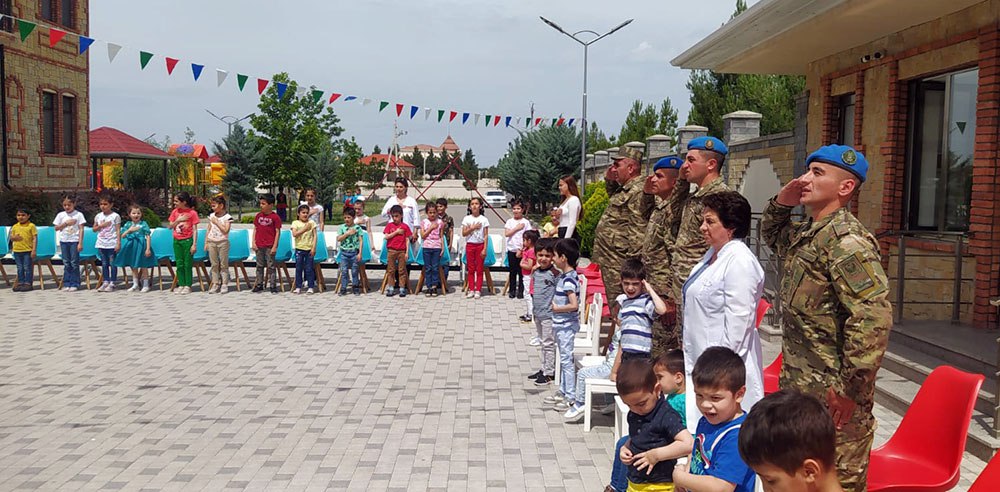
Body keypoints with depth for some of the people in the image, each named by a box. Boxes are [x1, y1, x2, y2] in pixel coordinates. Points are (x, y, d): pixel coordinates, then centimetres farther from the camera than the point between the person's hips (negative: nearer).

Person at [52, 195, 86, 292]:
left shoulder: (78, 215, -1)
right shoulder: (60, 215, 8)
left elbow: (81, 229, -4)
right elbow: (56, 228, 7)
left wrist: (80, 243, -10)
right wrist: (66, 223, -9)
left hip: (74, 241, -3)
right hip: (64, 241, 3)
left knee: (74, 263, -1)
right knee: (66, 263, 7)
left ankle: (74, 284, 3)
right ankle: (66, 284, 11)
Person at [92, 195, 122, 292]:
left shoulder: (115, 216, -4)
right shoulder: (98, 216, 9)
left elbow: (118, 230, -6)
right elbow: (94, 229, 15)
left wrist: (118, 243, -12)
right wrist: (101, 226, -6)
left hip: (112, 244, -5)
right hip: (101, 244, 5)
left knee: (112, 263, -1)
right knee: (104, 264, 10)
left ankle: (112, 283, 4)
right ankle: (105, 282, 16)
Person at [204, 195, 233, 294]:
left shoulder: (227, 217, -6)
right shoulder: (211, 216, 10)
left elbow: (225, 230, -15)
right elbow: (208, 230, 14)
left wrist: (216, 222, -12)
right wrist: (206, 242, 11)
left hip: (223, 242, -5)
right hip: (212, 242, 5)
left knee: (223, 264, 0)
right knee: (214, 265, 7)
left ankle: (224, 284, 4)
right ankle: (215, 284, 11)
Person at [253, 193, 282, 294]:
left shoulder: (275, 217, -7)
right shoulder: (258, 216, 7)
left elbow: (277, 232, -7)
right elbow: (255, 229, 11)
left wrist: (275, 246, -10)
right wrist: (254, 242, 3)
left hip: (270, 246, -5)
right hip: (259, 246, 5)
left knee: (271, 266, 0)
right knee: (260, 266, 12)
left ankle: (273, 286, 6)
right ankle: (259, 285, 20)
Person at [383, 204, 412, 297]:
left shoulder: (405, 226, 1)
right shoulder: (389, 225, 4)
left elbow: (407, 240, 1)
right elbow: (386, 237, -6)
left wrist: (407, 252, -4)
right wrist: (396, 232, -11)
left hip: (402, 251, -1)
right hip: (391, 250, 1)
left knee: (402, 270, 3)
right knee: (391, 270, 4)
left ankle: (402, 289, 7)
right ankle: (391, 289, 10)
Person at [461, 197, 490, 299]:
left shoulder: (484, 220, -2)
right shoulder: (467, 219, 2)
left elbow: (486, 235, -3)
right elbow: (464, 233, -4)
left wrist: (484, 249, -9)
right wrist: (473, 227, -16)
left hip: (480, 245, -1)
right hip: (470, 245, 1)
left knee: (479, 269, 2)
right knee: (470, 269, 5)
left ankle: (478, 290, 8)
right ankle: (471, 290, 12)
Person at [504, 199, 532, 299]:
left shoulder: (526, 222, 0)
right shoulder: (510, 221, 5)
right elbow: (506, 234, -5)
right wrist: (517, 228, -11)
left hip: (522, 250, -1)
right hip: (512, 250, 1)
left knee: (521, 271, 2)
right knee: (512, 271, 7)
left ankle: (521, 291, 9)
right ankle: (512, 290, 15)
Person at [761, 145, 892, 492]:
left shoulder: (845, 239, -19)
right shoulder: (806, 233, 11)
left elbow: (873, 316, -27)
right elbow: (772, 236, 33)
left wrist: (852, 389, -24)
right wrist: (780, 203, 11)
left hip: (832, 396, -10)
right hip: (799, 386, 10)